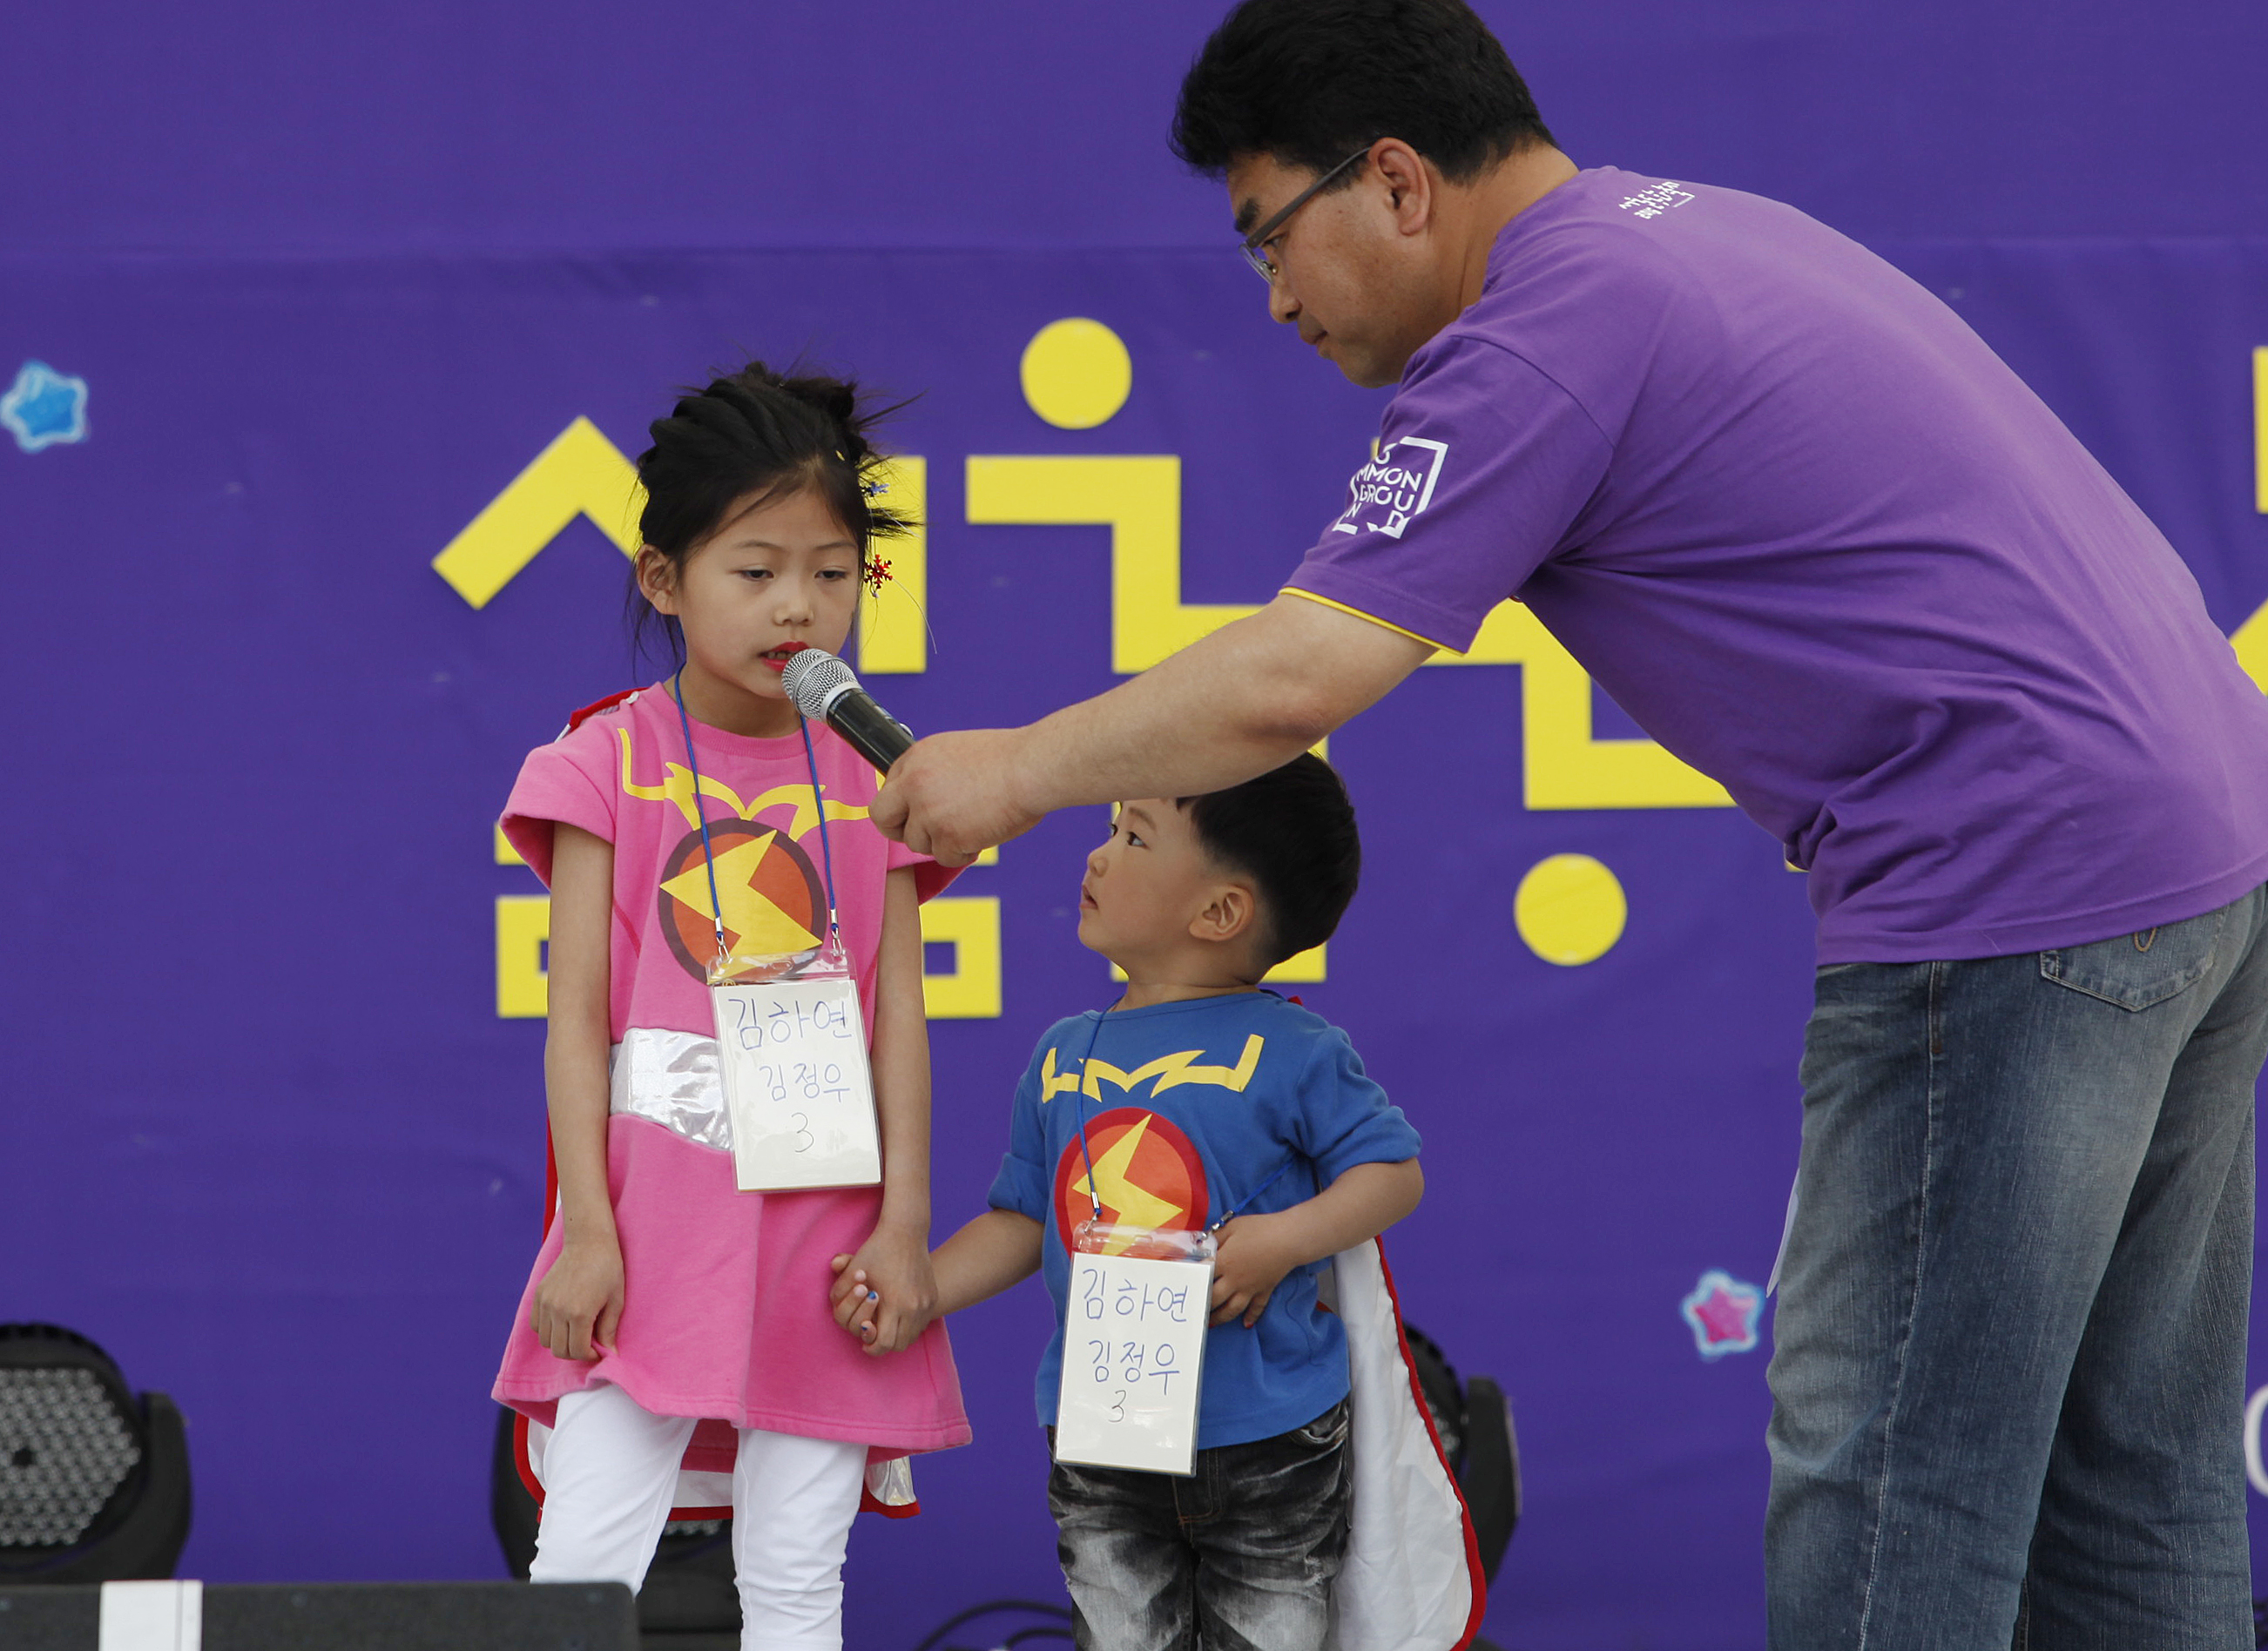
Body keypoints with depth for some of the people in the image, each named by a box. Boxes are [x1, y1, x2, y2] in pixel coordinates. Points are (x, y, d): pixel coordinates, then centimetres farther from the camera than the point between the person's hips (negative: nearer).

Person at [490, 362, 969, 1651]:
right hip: (652, 1225, -3)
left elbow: (899, 1012, 7)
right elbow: (578, 1010, -2)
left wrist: (904, 1225, -2)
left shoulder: (872, 780, 9)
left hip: (823, 1237, 3)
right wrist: (587, 1227, -10)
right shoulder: (612, 762, 1)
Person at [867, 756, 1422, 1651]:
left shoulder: (1288, 1054, -10)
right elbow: (1023, 1219, 12)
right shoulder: (1062, 1057, 6)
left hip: (1267, 1441, -4)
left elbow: (1395, 1170, -8)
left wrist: (1283, 1240, -21)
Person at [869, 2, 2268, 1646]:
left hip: (2021, 888, -10)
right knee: (2135, 1471, 13)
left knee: (1887, 1485, -7)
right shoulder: (1701, 223, 18)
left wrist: (1016, 770, -2)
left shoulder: (1547, 337, -13)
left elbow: (1282, 689, -17)